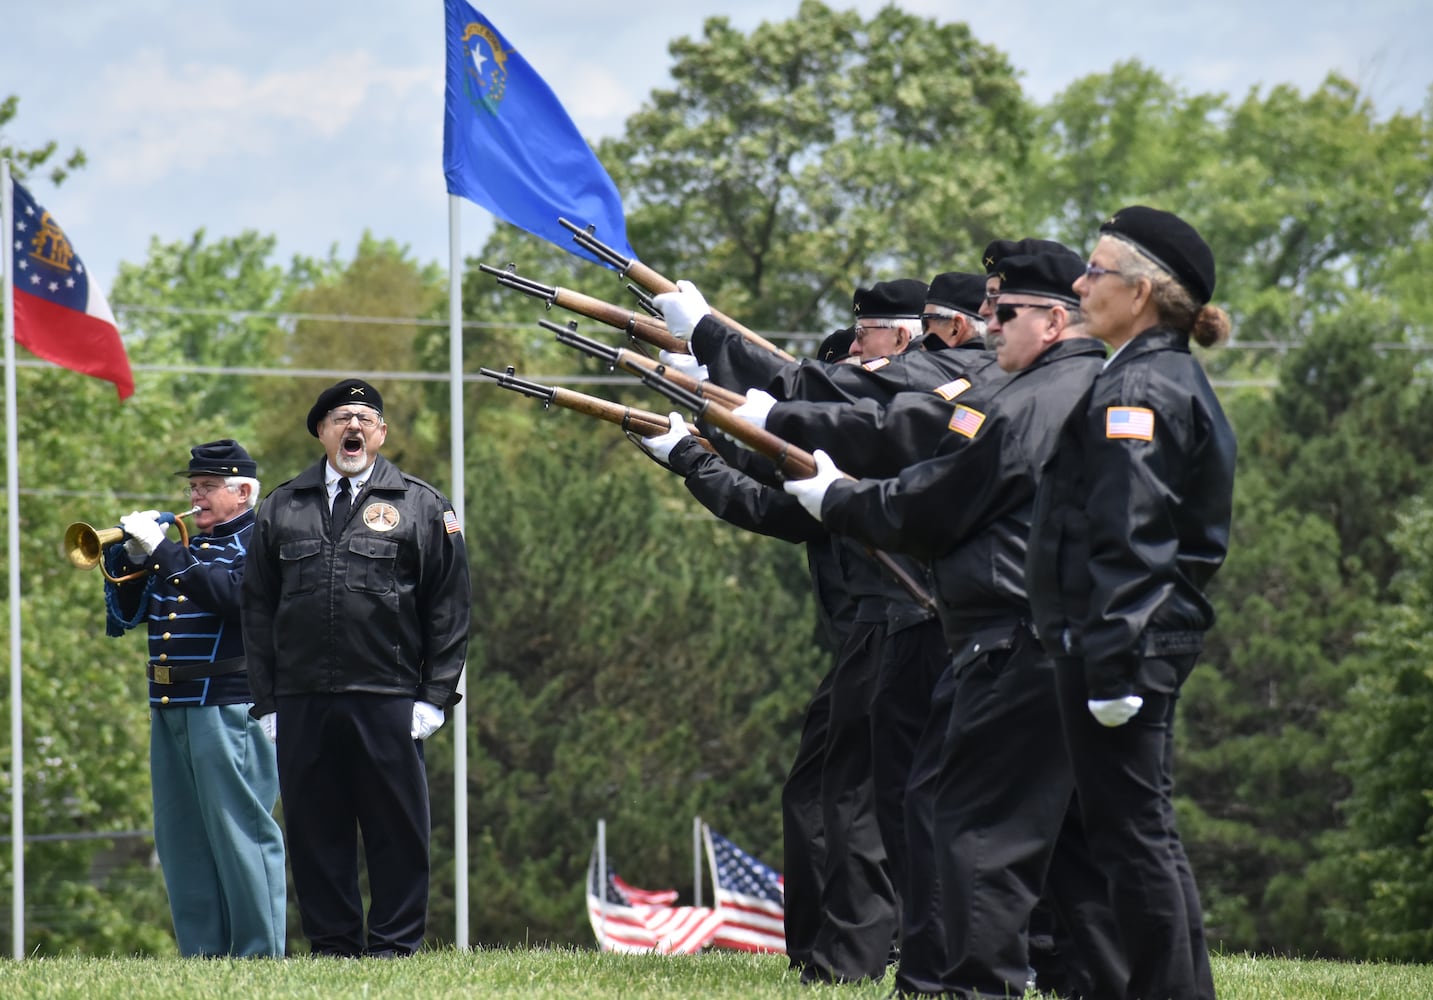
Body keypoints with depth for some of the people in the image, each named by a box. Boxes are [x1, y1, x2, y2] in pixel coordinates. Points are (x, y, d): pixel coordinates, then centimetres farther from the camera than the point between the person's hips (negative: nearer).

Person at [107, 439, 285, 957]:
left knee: (239, 831, -9)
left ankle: (261, 952, -7)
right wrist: (129, 557, 2)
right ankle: (201, 950, 13)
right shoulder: (186, 546, 21)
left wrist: (161, 551, -20)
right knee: (182, 840, 8)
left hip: (229, 709, -8)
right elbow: (122, 615, 19)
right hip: (169, 710, 8)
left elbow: (233, 591, -21)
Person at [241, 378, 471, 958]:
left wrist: (435, 696, -3)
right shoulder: (281, 509, 15)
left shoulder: (422, 508, 8)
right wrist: (266, 702, 7)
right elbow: (258, 611, 15)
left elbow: (449, 608, 5)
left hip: (388, 702, -2)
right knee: (314, 829, 3)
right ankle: (331, 945, 9)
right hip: (301, 704, 2)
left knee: (396, 826, -2)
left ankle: (393, 946, 4)